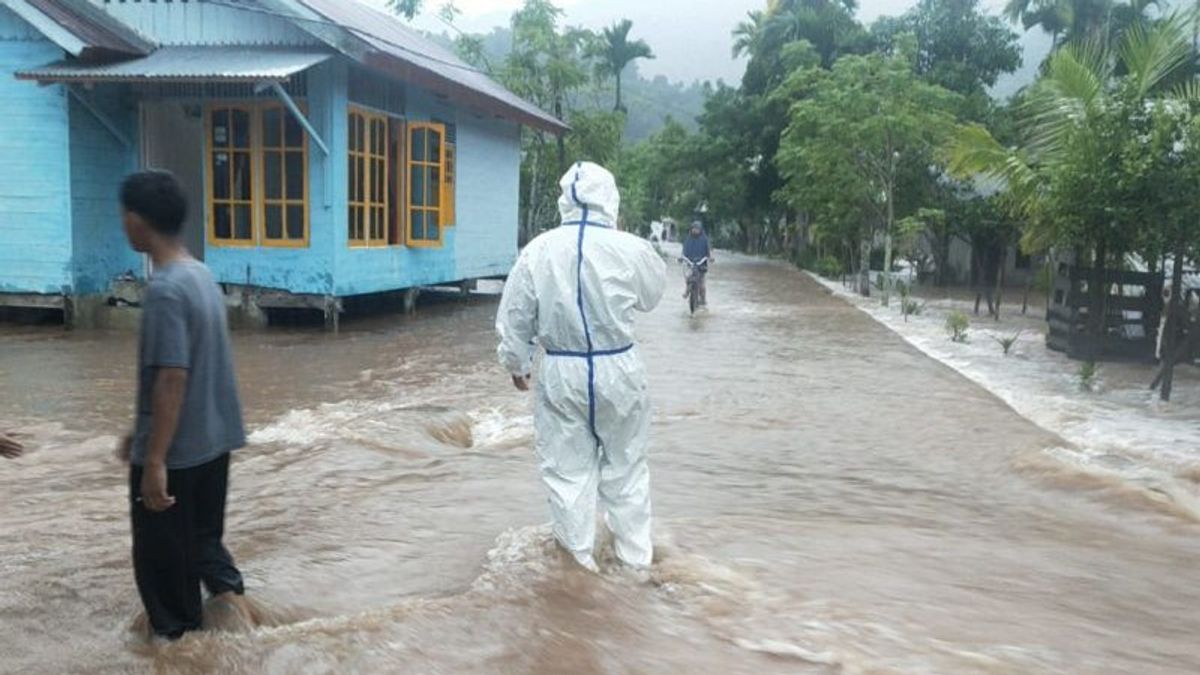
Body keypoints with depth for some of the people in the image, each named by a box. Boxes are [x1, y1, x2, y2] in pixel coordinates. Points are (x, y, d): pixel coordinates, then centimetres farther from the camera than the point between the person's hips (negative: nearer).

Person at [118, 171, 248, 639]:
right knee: (202, 535, 21)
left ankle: (177, 639, 22)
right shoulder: (201, 276, 8)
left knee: (163, 556, 9)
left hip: (175, 452, -8)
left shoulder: (164, 290, -21)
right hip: (212, 441, 8)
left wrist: (154, 459, -22)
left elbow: (171, 380, -25)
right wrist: (141, 433, 22)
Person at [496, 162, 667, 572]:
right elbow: (653, 296, 7)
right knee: (626, 464, 17)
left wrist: (516, 363, 16)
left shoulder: (538, 251, -9)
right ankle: (635, 551, 30)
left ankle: (579, 555, 25)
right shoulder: (631, 249, -13)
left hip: (562, 372, 0)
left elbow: (514, 316, 0)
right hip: (619, 369, 0)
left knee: (568, 467, 14)